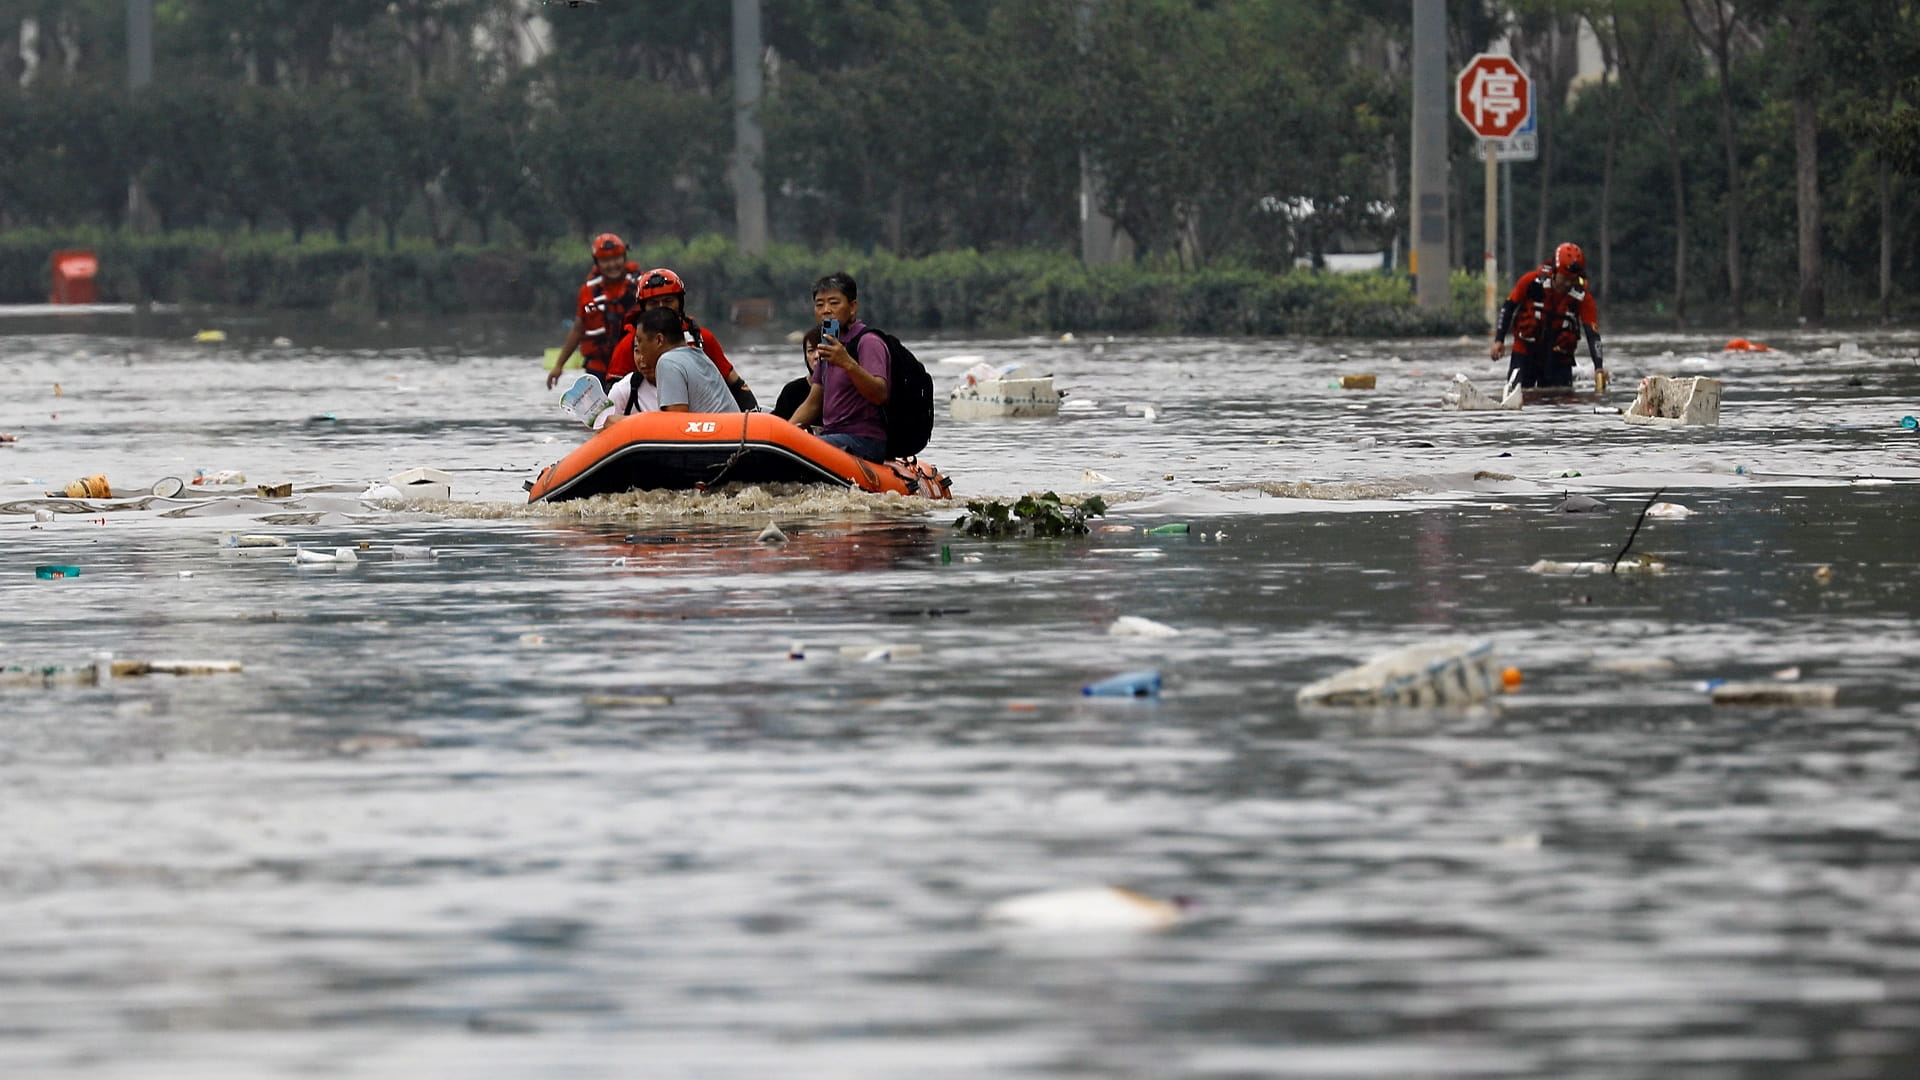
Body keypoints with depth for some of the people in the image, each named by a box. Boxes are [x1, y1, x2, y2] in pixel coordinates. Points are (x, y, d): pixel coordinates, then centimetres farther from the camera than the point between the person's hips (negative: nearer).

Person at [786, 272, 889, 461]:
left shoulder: (868, 342, -8)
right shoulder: (829, 347, 20)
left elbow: (880, 395, -23)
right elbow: (813, 404, 24)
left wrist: (848, 364, -37)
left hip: (864, 441, -9)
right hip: (833, 437, 9)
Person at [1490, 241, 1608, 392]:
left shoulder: (1582, 298, -14)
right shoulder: (1532, 282, -13)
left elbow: (1592, 334, -18)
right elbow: (1508, 307, 1)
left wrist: (1599, 368, -31)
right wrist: (1499, 340, -3)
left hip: (1559, 360, 1)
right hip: (1525, 353, -1)